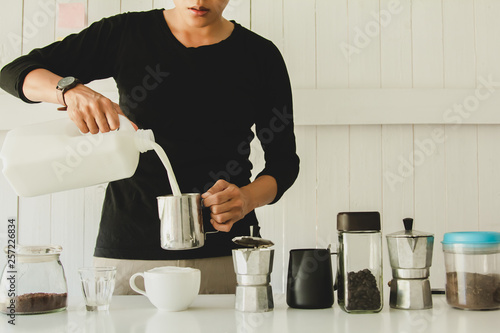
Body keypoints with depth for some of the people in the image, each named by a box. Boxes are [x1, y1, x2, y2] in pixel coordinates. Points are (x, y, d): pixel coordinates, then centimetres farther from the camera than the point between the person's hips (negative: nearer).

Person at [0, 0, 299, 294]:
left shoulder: (260, 55, 4)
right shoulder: (126, 33, 4)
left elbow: (284, 160, 8)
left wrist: (246, 198, -14)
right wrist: (71, 90, -19)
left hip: (225, 254, 0)